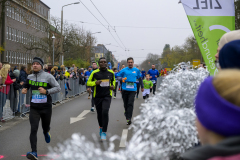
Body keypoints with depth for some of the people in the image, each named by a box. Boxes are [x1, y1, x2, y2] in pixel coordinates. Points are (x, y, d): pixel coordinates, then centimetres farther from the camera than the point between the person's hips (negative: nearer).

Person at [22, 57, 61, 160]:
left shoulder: (48, 76, -7)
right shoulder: (30, 77, 6)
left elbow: (58, 88, -6)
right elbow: (26, 86, 27)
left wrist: (46, 91, -18)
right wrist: (24, 89, 4)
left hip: (46, 107, -2)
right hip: (34, 108, 2)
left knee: (45, 127, 16)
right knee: (33, 129, -12)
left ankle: (46, 133, 56)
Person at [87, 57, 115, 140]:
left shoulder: (111, 73, 4)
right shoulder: (95, 73, -3)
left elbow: (113, 80, 22)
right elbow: (88, 83, 3)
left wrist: (113, 86, 1)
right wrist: (95, 83, -16)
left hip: (107, 96, -1)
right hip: (97, 96, 1)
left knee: (105, 112, -18)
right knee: (99, 114, 12)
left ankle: (104, 132, -10)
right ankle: (101, 127, 41)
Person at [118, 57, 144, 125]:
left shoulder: (136, 70, 10)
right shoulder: (124, 70, 5)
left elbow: (140, 78, 21)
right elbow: (118, 76, 7)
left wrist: (142, 87, 26)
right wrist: (121, 78, -15)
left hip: (132, 90, -1)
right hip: (125, 89, 1)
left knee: (130, 104, -12)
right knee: (125, 104, 10)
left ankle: (129, 118, -15)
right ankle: (126, 112, 37)